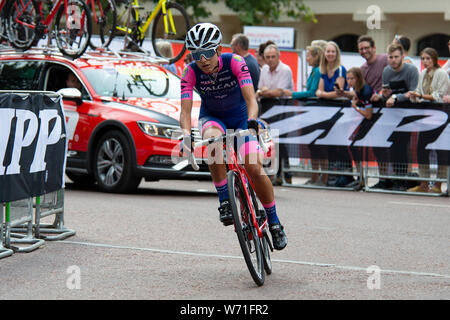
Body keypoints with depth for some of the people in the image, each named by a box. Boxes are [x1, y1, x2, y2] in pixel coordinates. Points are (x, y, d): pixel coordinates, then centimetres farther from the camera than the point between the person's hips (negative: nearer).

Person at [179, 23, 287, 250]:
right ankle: (224, 201, -26)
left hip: (240, 116, -1)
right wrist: (187, 135, -46)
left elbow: (251, 99, -33)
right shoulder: (191, 72, -21)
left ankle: (274, 222, 3)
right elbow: (185, 110, -27)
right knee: (212, 139, -37)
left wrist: (251, 121, -52)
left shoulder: (234, 63, -25)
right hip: (212, 118, 1)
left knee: (254, 168, -18)